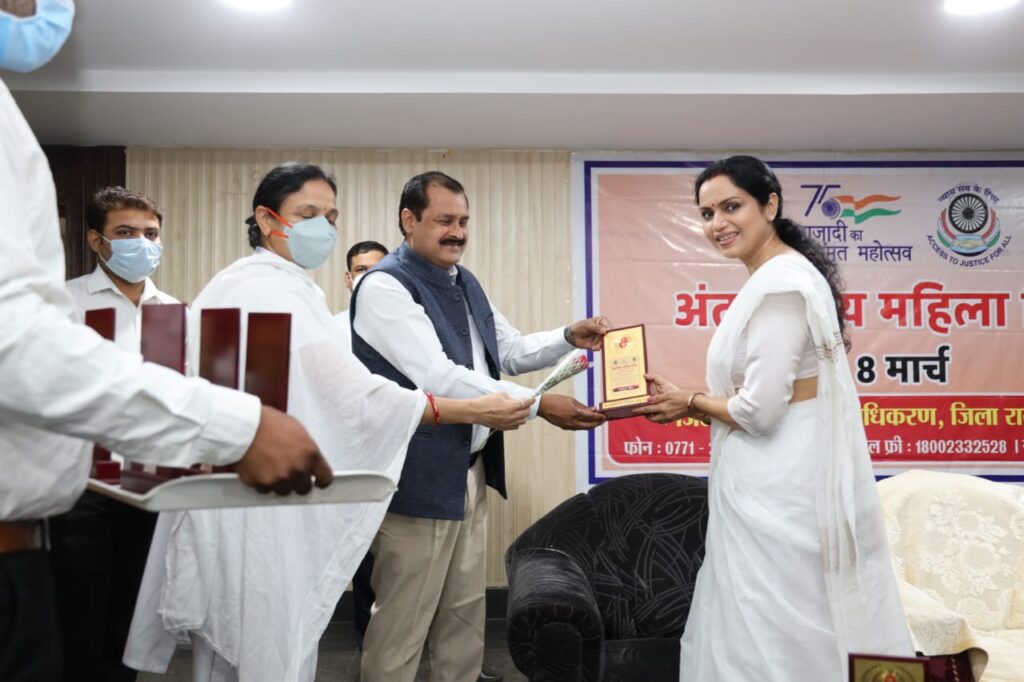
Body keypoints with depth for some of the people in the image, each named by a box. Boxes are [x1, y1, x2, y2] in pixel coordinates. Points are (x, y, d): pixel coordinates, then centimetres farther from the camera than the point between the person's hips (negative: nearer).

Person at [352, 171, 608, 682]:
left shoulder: (465, 283, 12)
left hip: (470, 472, 9)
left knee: (465, 615, 18)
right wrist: (538, 405, -27)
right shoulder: (384, 286, -16)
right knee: (401, 626, 4)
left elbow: (511, 351, 19)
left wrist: (569, 338, 0)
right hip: (419, 479, -9)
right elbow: (438, 379, -26)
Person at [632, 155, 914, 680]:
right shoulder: (776, 277, 13)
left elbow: (760, 409, -23)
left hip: (777, 487, -10)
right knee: (769, 632, 18)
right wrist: (686, 401, 6)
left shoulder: (780, 282, -18)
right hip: (778, 480, 10)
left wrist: (691, 403, -5)